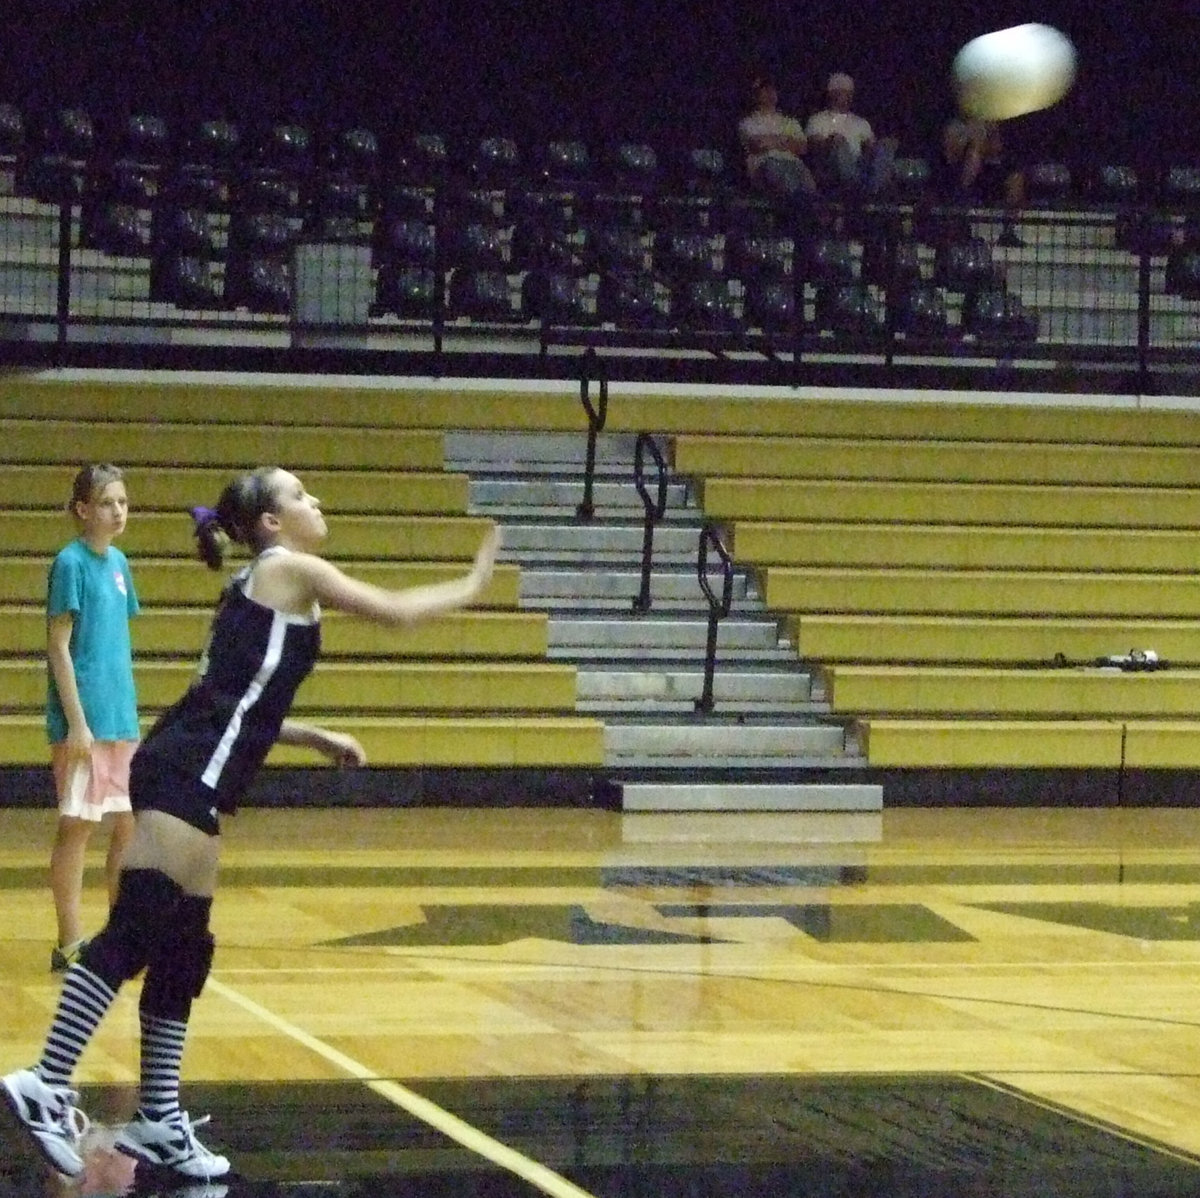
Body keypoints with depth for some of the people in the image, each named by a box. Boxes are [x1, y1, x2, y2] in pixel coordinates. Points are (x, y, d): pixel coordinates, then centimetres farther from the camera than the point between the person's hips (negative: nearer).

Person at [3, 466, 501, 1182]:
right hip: (188, 774, -10)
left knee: (183, 949, 10)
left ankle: (158, 1120, 13)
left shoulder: (266, 585, 24)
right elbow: (395, 611, 0)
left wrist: (319, 739, 29)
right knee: (136, 931, -16)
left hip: (192, 775, 10)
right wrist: (471, 587, 13)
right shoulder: (290, 569, -1)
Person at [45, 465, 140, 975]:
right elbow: (58, 646, -12)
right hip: (85, 719, -7)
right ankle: (70, 944, 5)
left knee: (130, 825, 10)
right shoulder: (71, 563, -10)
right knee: (76, 826, -1)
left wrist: (128, 711, 15)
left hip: (121, 719, 7)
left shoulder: (118, 563, 11)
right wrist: (76, 721, -16)